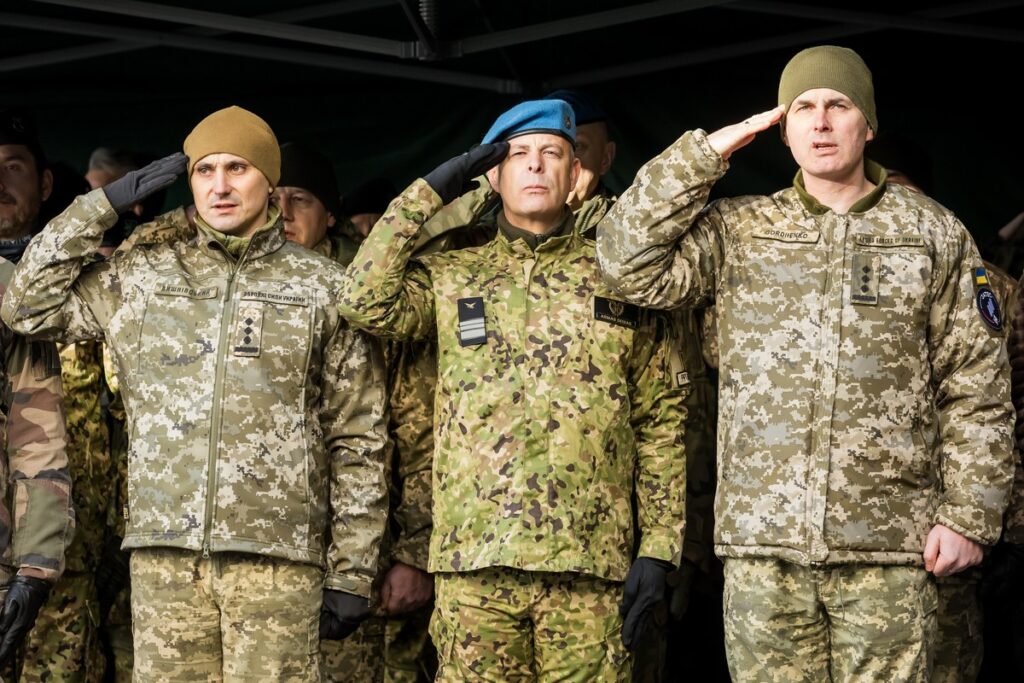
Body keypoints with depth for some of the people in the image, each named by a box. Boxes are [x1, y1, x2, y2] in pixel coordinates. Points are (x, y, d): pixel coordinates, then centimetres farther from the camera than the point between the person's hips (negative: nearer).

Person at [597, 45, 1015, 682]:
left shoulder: (934, 235, 8)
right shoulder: (739, 232, 11)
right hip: (763, 542, 1)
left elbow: (976, 388, 6)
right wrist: (707, 153, -1)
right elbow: (631, 262, -3)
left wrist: (968, 515, -2)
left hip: (890, 541, -1)